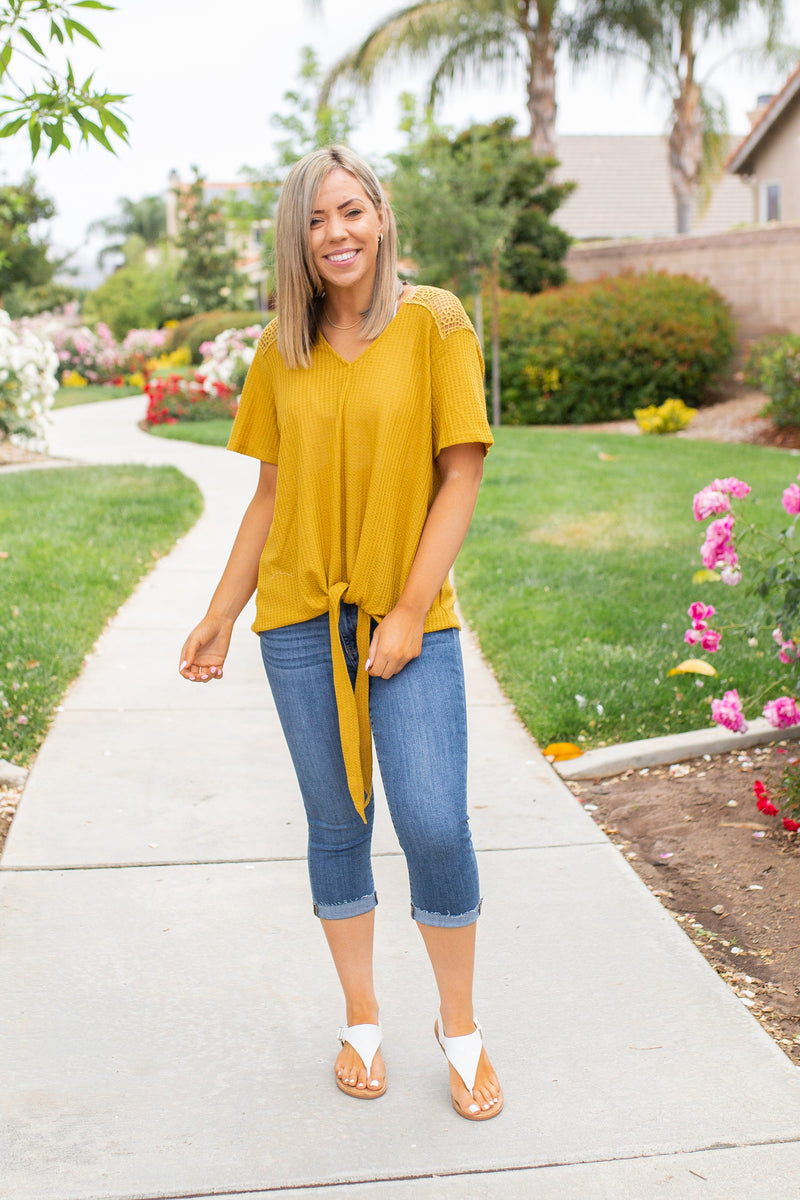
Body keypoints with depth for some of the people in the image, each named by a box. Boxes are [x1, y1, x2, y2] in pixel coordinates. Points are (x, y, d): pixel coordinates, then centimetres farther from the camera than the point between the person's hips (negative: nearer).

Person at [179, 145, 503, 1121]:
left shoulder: (434, 324, -3)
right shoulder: (282, 350, 7)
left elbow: (461, 476, -7)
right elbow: (271, 494, 12)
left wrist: (409, 613, -12)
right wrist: (220, 616, 10)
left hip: (409, 615, -3)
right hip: (300, 617, 3)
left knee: (435, 826, -7)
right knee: (336, 823, 10)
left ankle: (460, 1027, 17)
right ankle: (361, 1022, 28)